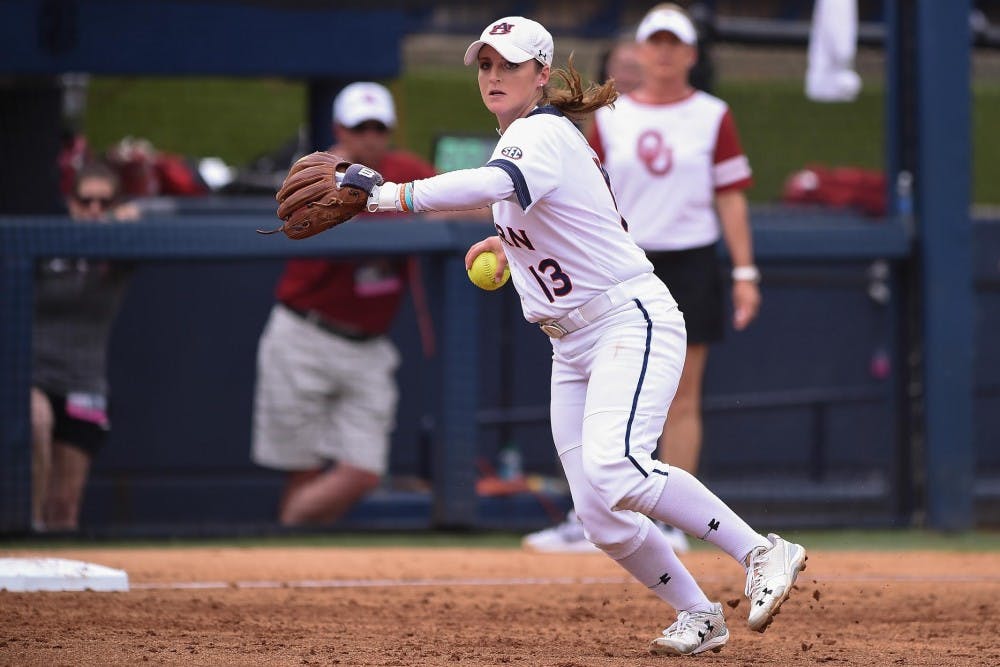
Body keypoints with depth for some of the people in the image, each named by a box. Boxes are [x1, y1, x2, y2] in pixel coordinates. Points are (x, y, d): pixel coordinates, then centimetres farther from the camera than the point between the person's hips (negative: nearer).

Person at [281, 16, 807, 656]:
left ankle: (763, 552, -24)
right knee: (601, 518, 0)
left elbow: (498, 184, -39)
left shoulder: (544, 134, -15)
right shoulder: (526, 136, 15)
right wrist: (514, 242, 22)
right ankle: (700, 616, 15)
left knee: (614, 470, -31)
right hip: (574, 347, 9)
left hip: (631, 321, -9)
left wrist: (386, 194, -46)